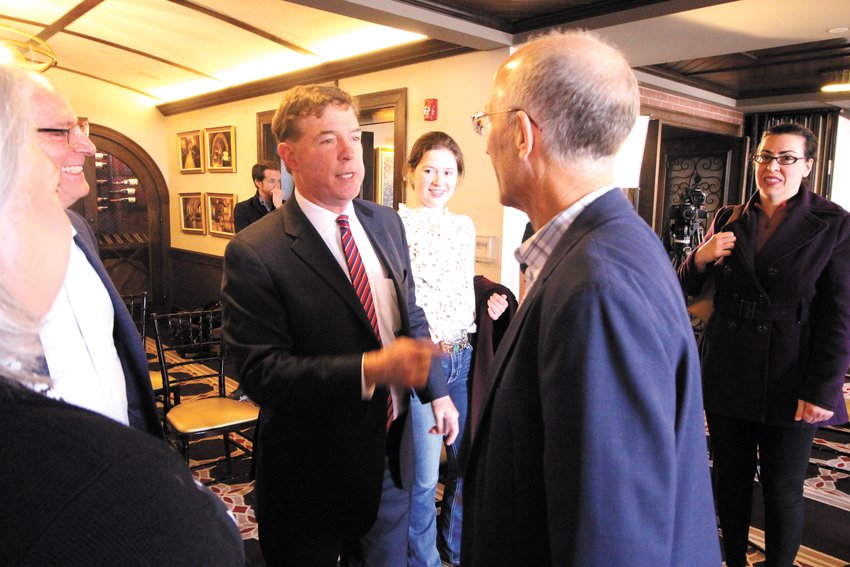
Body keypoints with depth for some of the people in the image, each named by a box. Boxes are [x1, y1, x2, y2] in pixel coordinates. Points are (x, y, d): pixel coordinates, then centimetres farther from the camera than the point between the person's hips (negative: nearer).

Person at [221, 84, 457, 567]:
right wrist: (371, 368, -34)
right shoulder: (254, 254, -19)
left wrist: (437, 391, 13)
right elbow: (261, 373, -24)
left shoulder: (387, 223, 2)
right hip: (314, 473, -5)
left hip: (392, 453, 6)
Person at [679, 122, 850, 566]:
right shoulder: (728, 220, 6)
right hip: (727, 374, 4)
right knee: (731, 479, 15)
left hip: (789, 382, -3)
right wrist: (700, 258, -10)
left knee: (783, 492, 9)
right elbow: (688, 289, 12)